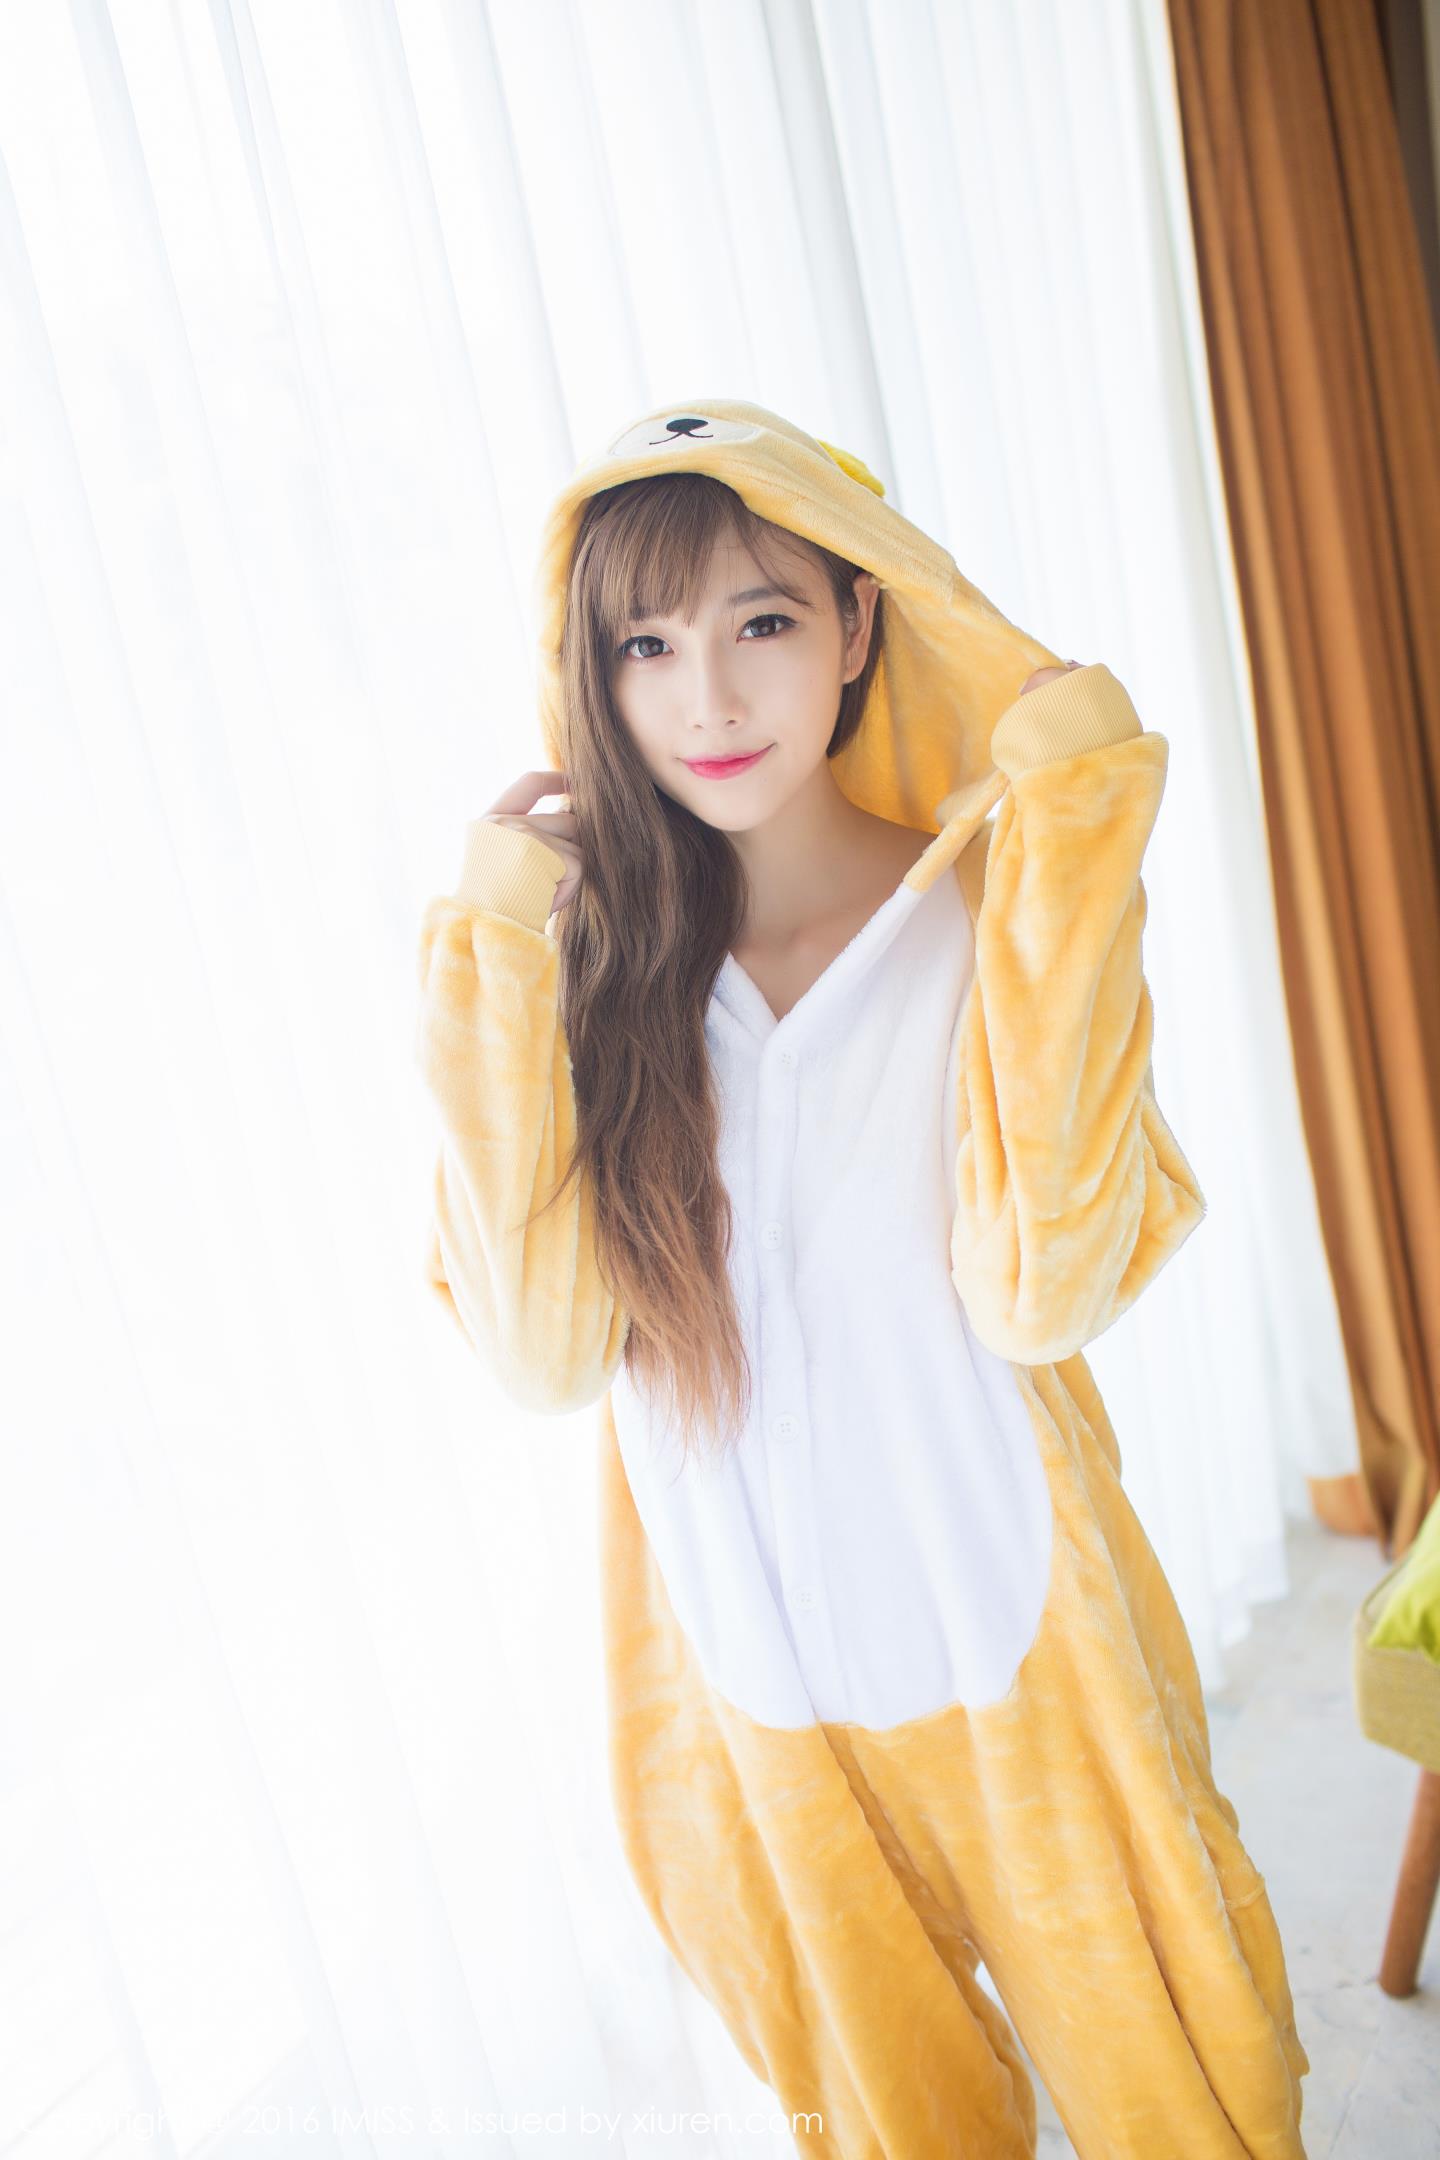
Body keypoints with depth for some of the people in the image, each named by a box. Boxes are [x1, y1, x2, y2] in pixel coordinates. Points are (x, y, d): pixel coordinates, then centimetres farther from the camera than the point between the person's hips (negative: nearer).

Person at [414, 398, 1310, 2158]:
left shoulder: (988, 908, -12)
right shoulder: (594, 949, -7)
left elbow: (1040, 1289, -26)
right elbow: (543, 1349, -17)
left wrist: (1056, 858, -26)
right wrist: (490, 958, -18)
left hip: (998, 1616, -1)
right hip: (742, 1650, 2)